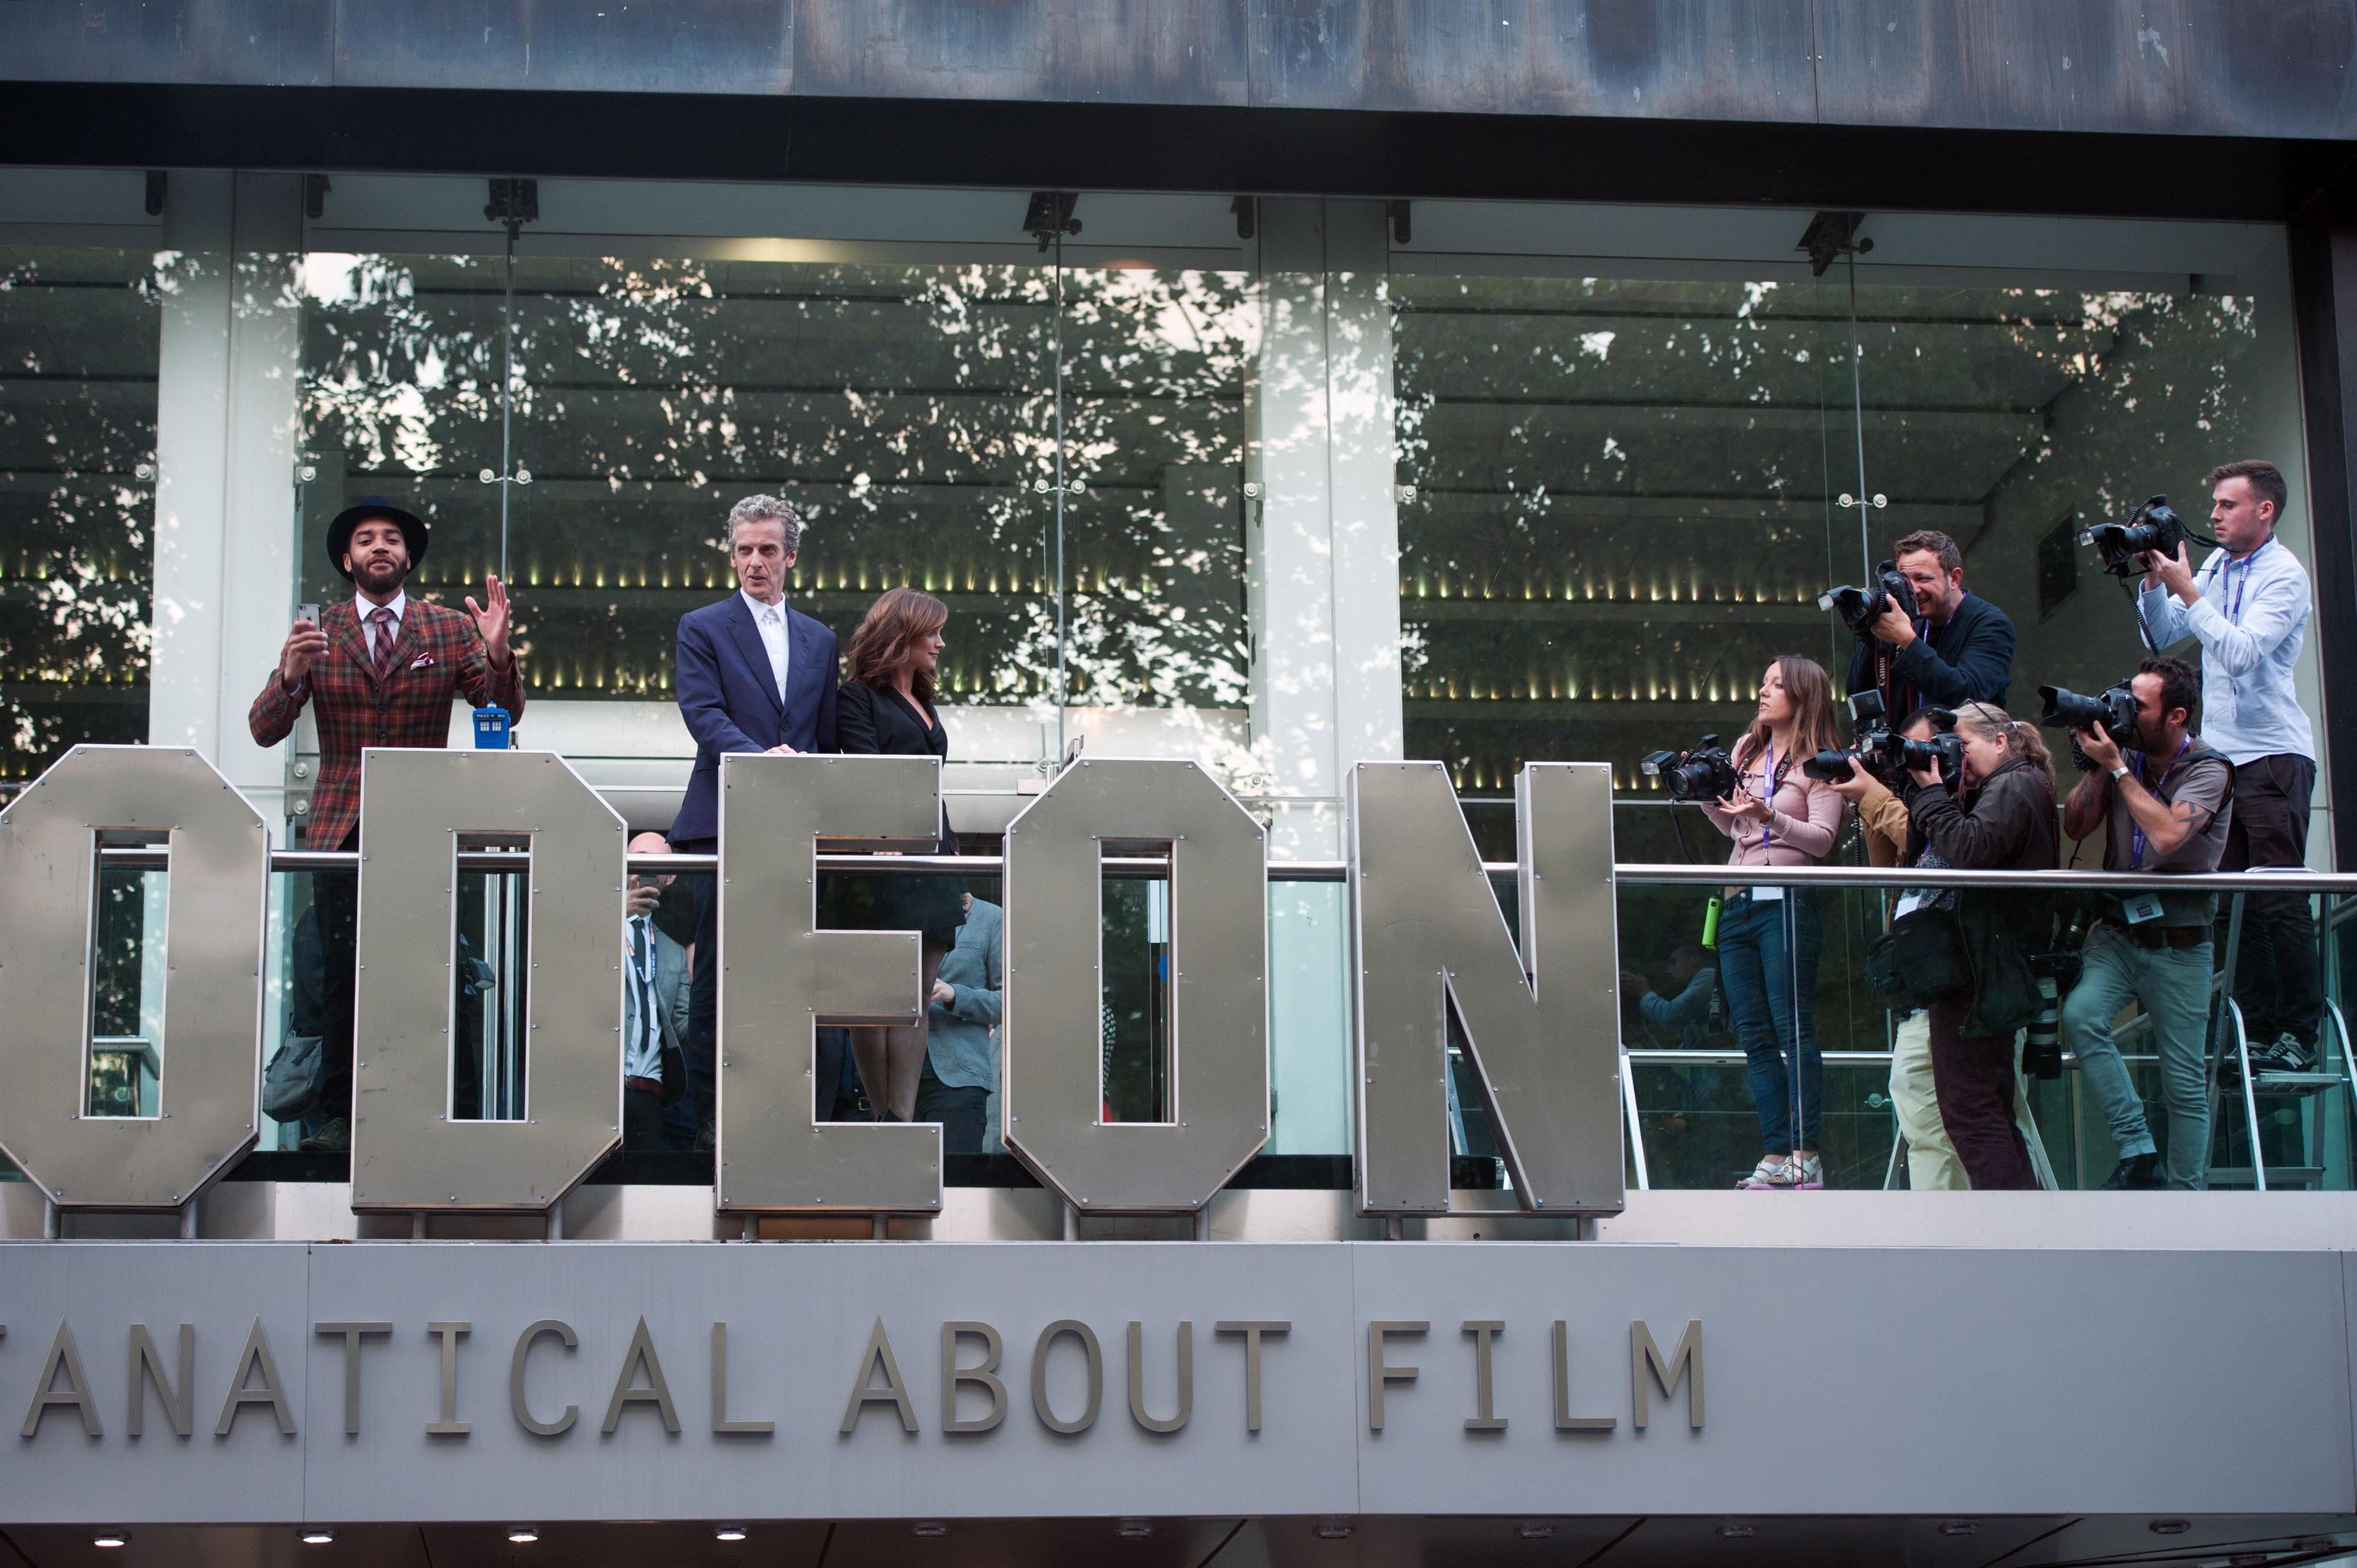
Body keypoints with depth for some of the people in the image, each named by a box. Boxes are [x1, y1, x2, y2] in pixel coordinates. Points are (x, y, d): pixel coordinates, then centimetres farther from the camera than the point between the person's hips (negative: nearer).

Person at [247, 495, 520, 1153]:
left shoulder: (450, 629, 8)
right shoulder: (318, 632, 7)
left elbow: (503, 714, 1)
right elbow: (265, 729, 1)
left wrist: (498, 655, -19)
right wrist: (290, 676, -20)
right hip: (341, 826, 0)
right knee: (343, 976, -4)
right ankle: (339, 1116, 1)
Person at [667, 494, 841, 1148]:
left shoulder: (820, 641, 19)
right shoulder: (702, 628, 5)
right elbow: (704, 714, -9)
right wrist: (759, 757, -25)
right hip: (726, 823, -4)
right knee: (718, 973, -4)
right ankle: (699, 1115, 1)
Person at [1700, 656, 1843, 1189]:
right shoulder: (1746, 752, 18)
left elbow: (1822, 838, -11)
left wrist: (1769, 816, -24)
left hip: (1787, 904, -7)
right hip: (1738, 905, 7)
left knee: (1794, 1029, -11)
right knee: (1755, 1037, 3)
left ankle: (1805, 1153, -11)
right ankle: (1776, 1154, 4)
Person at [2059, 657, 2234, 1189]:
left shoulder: (2209, 771, -11)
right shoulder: (2125, 754, 2)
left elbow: (2167, 834, -28)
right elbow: (2076, 826, 1)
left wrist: (2116, 766, -22)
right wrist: (2098, 766, -11)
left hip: (2178, 945, -3)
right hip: (2116, 932, 3)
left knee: (2184, 1083, 2)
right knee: (2081, 1014, -26)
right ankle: (2135, 1149, -20)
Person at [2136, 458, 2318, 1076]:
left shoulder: (2285, 577, -10)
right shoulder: (2216, 566, 11)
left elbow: (2241, 651, -23)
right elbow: (2162, 636, 14)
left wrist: (2186, 589, -22)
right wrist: (2155, 581, -1)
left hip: (2273, 754, -7)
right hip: (2220, 750, 7)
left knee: (2280, 900, -7)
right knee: (2235, 902, 5)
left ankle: (2300, 1035, -1)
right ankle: (2257, 1030, 9)